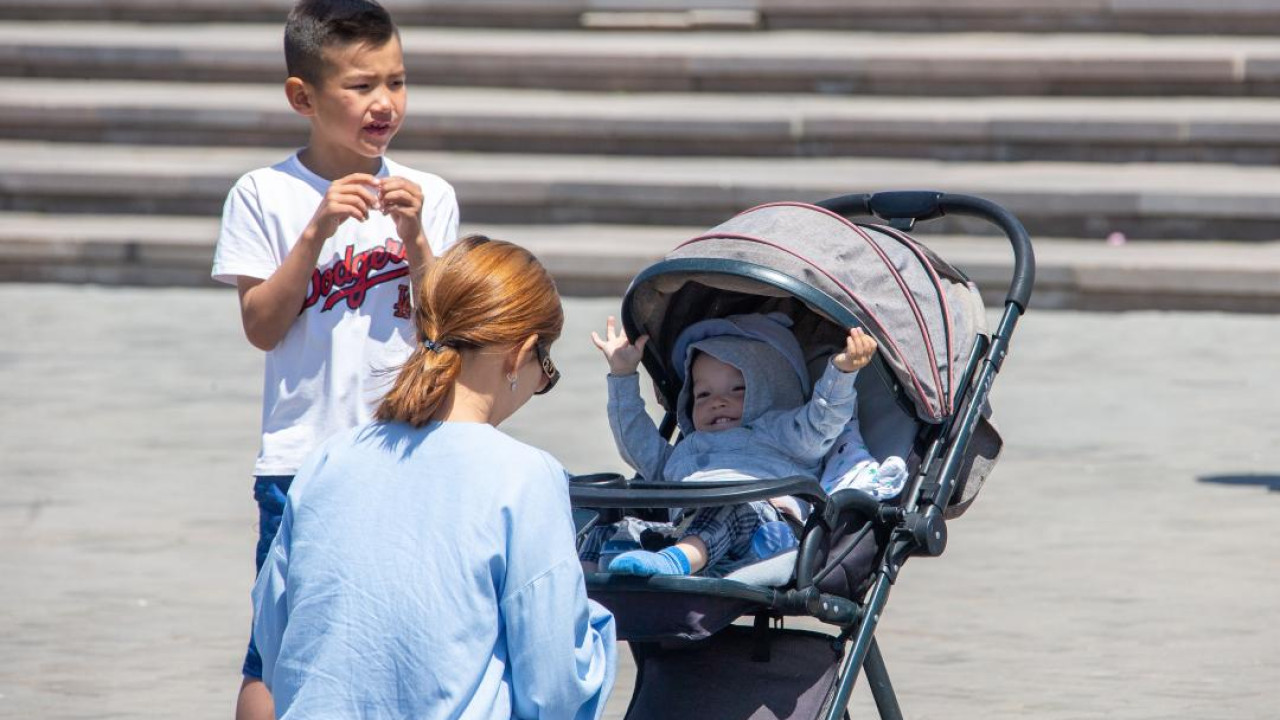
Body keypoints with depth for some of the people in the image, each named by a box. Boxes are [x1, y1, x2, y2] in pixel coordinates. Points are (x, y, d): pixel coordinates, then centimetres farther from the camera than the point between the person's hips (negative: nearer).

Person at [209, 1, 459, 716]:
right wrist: (318, 232, -16)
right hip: (303, 453, -2)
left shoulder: (429, 197, 4)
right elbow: (262, 327, -7)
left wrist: (414, 239, -12)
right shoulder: (264, 196, -1)